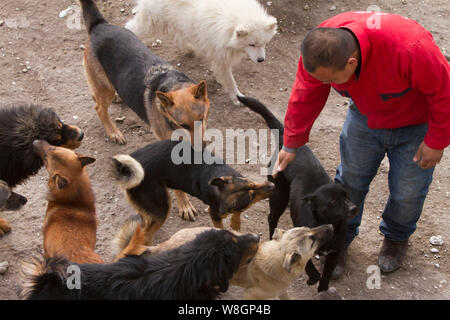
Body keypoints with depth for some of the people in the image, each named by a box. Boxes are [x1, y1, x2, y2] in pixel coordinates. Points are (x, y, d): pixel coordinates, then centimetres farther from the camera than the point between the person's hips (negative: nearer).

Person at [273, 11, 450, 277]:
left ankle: (397, 237, 41)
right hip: (365, 116, 3)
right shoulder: (320, 48, -29)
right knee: (350, 180, 10)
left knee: (408, 192, 9)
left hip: (415, 124, -3)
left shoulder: (410, 48, -45)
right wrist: (291, 145, -3)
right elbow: (305, 97, -12)